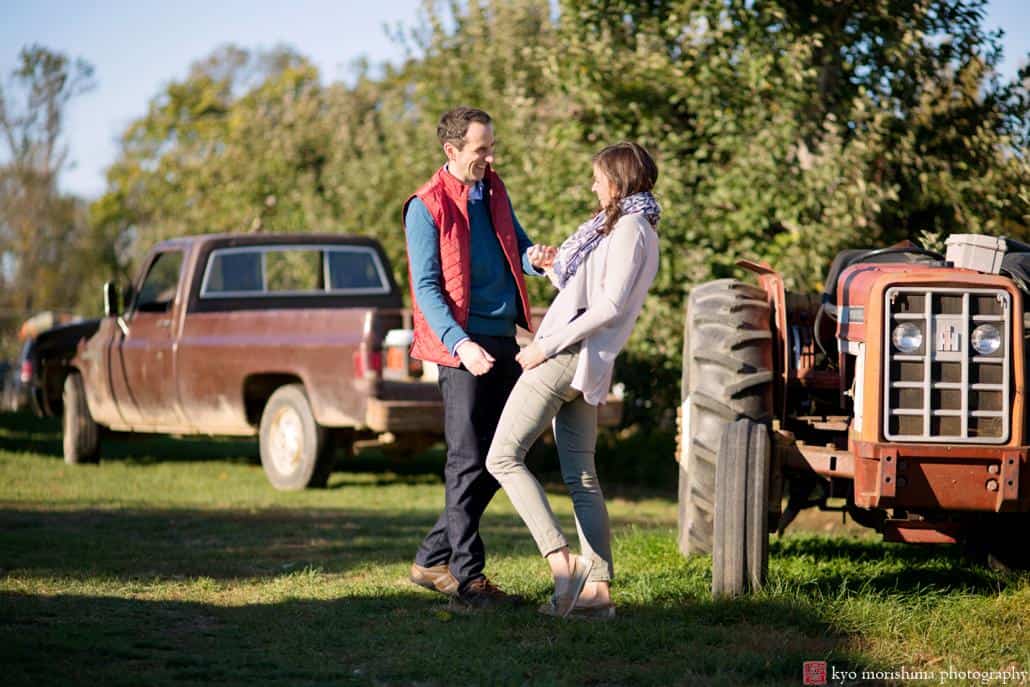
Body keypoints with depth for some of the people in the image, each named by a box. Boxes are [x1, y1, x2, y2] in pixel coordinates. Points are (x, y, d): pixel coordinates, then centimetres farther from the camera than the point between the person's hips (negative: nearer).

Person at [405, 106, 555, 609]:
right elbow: (427, 288, -12)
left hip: (504, 340, 8)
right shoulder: (427, 207, -8)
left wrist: (534, 257, -6)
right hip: (464, 345, -8)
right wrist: (460, 344, -24)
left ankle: (433, 559, 20)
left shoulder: (494, 190, 13)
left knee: (495, 461, 10)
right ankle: (467, 576, -1)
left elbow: (516, 245, 19)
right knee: (469, 463, -6)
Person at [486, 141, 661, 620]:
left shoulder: (629, 230, -10)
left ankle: (562, 560, -20)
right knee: (581, 476, 8)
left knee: (503, 458, -11)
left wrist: (547, 347, -19)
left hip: (566, 357, -10)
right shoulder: (617, 228, 20)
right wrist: (552, 267, 13)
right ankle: (597, 588, 5)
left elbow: (609, 306, -19)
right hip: (582, 367, 10)